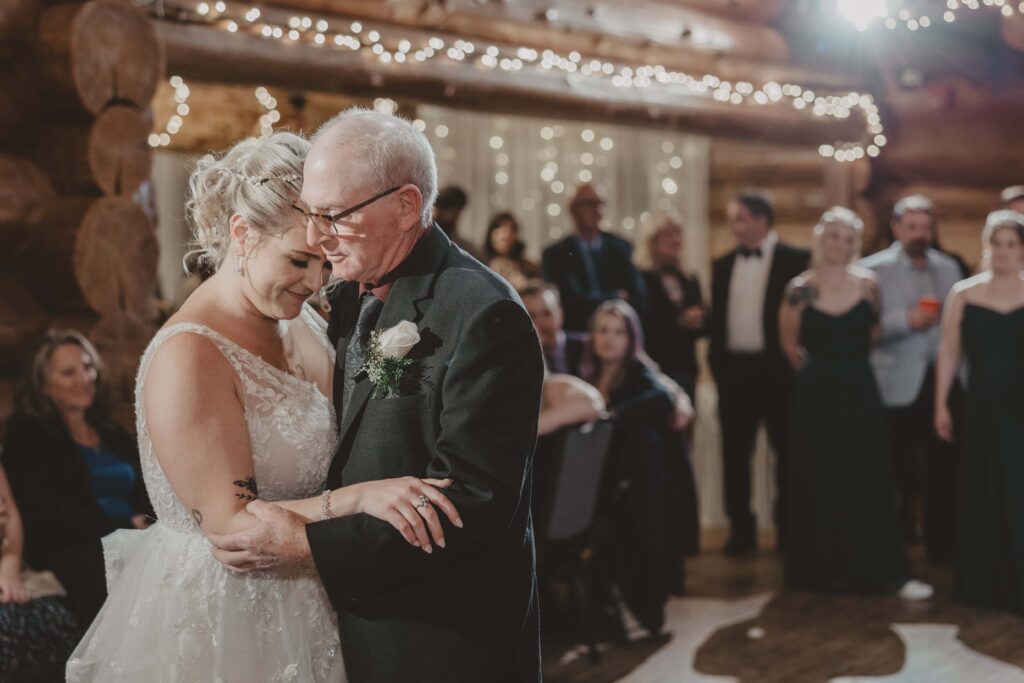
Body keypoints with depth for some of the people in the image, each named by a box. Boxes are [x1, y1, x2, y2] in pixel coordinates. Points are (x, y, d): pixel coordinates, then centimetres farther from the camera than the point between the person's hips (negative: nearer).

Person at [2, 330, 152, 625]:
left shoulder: (112, 434, 27)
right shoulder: (28, 435, 7)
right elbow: (50, 512, -5)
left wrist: (147, 521, -5)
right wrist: (125, 528, -14)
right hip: (72, 551, -5)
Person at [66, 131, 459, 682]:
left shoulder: (304, 322, 3)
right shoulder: (188, 357, -22)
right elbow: (231, 525, -24)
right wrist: (357, 498, -34)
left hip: (303, 608, 8)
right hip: (218, 622, -8)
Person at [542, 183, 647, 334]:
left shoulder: (620, 248, 11)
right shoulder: (555, 254, 0)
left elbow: (639, 298, 6)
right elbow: (566, 301, -9)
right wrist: (613, 298, -1)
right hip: (575, 333, -2)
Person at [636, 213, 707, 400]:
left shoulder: (690, 282, 17)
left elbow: (703, 327, 16)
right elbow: (642, 324, -11)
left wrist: (695, 323, -6)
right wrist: (679, 321, -16)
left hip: (684, 368, 6)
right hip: (651, 368, -6)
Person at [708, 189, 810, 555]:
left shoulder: (795, 260, -2)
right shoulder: (723, 265, 12)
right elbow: (717, 318, 15)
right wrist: (716, 361, 6)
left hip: (777, 369, -4)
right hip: (733, 370, 4)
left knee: (787, 452, 4)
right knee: (734, 454, 6)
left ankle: (789, 527, 14)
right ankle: (741, 529, 14)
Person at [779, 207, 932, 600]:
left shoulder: (867, 284, 0)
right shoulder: (801, 288, -4)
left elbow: (876, 333, 14)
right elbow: (790, 343, 8)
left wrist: (851, 364, 12)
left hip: (859, 393, 1)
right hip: (817, 395, -1)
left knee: (870, 480, 0)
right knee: (821, 484, 6)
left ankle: (884, 571, 3)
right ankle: (826, 569, 17)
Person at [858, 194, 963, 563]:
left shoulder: (949, 268, 12)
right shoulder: (872, 269, -3)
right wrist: (906, 320, -22)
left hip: (943, 384, 4)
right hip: (898, 387, -4)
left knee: (944, 471, 6)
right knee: (898, 474, 3)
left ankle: (942, 547, 16)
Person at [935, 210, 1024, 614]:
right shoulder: (963, 294, 5)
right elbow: (949, 352, 6)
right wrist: (941, 405, 3)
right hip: (981, 407, 1)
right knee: (981, 495, 8)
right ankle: (983, 584, 18)